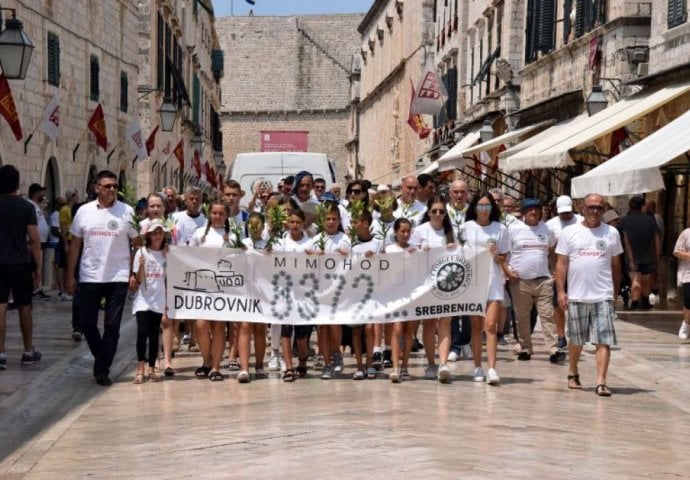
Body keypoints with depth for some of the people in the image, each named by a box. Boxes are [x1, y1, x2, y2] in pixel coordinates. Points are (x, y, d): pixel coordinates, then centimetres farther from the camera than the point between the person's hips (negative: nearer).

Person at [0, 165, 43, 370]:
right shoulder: (26, 207, -5)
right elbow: (34, 240, -7)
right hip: (20, 263, -1)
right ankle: (28, 351, 19)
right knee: (24, 307, 10)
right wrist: (38, 267, -1)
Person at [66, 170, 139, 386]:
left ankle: (102, 370, 10)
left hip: (118, 278, -2)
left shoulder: (127, 212, -2)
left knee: (112, 326, 0)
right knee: (87, 323, 7)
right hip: (89, 278, 2)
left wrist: (135, 273, -7)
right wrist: (70, 275, 4)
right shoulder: (84, 211, 3)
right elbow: (75, 244, 7)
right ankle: (101, 358, 30)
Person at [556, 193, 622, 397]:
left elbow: (616, 264, 13)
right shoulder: (569, 232, 3)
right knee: (576, 340, 13)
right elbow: (561, 263, 2)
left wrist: (616, 291, 12)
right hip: (576, 296, 0)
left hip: (603, 296, 0)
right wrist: (561, 291, -6)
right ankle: (573, 373, 34)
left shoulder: (612, 233, 7)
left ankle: (601, 382, -10)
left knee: (604, 341, -8)